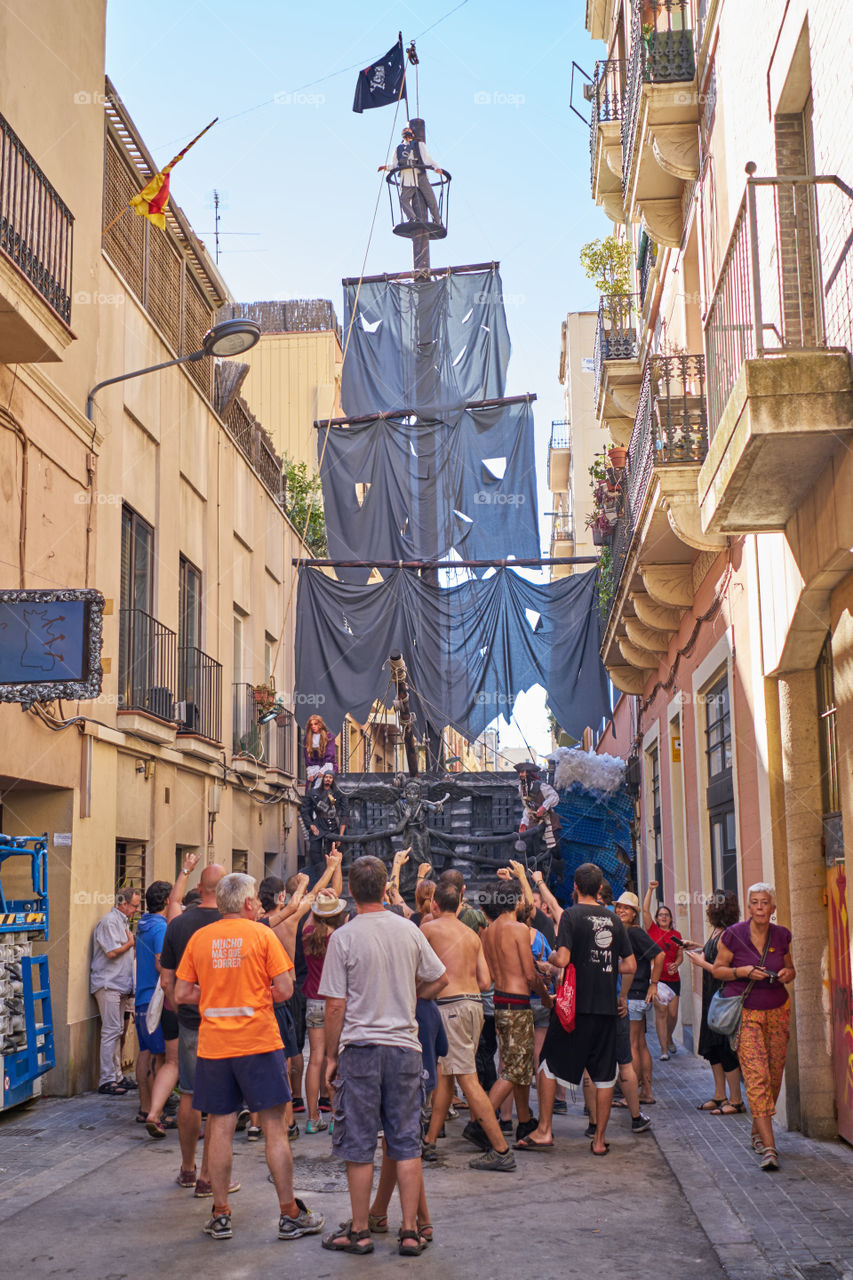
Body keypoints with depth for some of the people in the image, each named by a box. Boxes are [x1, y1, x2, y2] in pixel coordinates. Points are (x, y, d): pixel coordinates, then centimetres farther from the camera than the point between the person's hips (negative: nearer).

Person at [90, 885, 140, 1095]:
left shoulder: (123, 921, 20)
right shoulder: (109, 921, -11)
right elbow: (111, 952, -19)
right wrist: (131, 943, -6)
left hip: (120, 986, 10)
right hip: (108, 985, -10)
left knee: (117, 1031, 11)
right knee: (111, 1030, -11)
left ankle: (117, 1076, 16)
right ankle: (106, 1080, -9)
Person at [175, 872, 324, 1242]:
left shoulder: (198, 938, 3)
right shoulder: (262, 934, -5)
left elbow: (182, 993, 5)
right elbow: (285, 989, -8)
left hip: (213, 1044, 3)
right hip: (259, 1042, -3)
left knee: (220, 1128, 9)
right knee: (274, 1128, 4)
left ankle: (220, 1215, 15)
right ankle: (289, 1213, 10)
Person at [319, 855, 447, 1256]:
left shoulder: (344, 937, -10)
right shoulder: (409, 930, 1)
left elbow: (335, 1005, -9)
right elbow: (439, 979, 11)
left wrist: (330, 1056, 0)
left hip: (360, 1047, -3)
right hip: (404, 1044, 3)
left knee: (358, 1146, 7)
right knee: (407, 1143, 9)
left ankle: (359, 1232, 16)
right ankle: (409, 1231, 12)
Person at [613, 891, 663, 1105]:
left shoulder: (635, 932, -13)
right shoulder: (622, 932, 13)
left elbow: (659, 955, -20)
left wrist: (653, 984, -14)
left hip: (634, 996, -9)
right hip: (635, 997, 9)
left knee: (631, 1046, -6)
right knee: (640, 1045, 12)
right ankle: (646, 1092, 18)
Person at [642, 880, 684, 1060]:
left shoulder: (676, 934, 12)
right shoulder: (652, 930, 5)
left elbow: (680, 955, 11)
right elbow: (645, 909, -2)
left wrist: (676, 964, -10)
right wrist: (650, 889, -5)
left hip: (673, 978, 3)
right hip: (656, 976, -3)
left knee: (673, 1013, 3)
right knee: (661, 1011, -8)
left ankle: (669, 1039, 32)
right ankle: (663, 1049, -4)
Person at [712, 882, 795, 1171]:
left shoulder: (781, 936, 3)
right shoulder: (733, 935, -7)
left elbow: (790, 969, 17)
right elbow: (717, 970, 1)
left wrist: (788, 973, -6)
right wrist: (743, 971, -16)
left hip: (777, 1011, 4)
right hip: (745, 1012, -4)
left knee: (774, 1075, 5)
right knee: (757, 1076, -14)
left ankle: (758, 1130, 27)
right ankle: (769, 1147, -17)